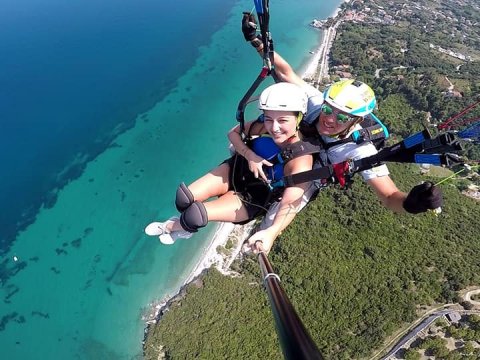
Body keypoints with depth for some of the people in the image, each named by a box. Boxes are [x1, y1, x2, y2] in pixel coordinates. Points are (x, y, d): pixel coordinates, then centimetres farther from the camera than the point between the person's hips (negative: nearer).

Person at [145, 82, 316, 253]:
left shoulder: (301, 161, -34)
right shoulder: (263, 126, -22)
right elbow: (233, 133, -4)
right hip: (237, 169, 4)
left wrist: (272, 231, -60)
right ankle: (187, 224, 25)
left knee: (194, 215, -15)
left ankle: (171, 226, 21)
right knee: (183, 199, -10)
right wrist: (249, 155, -22)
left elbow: (290, 203, -41)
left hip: (253, 198, -3)